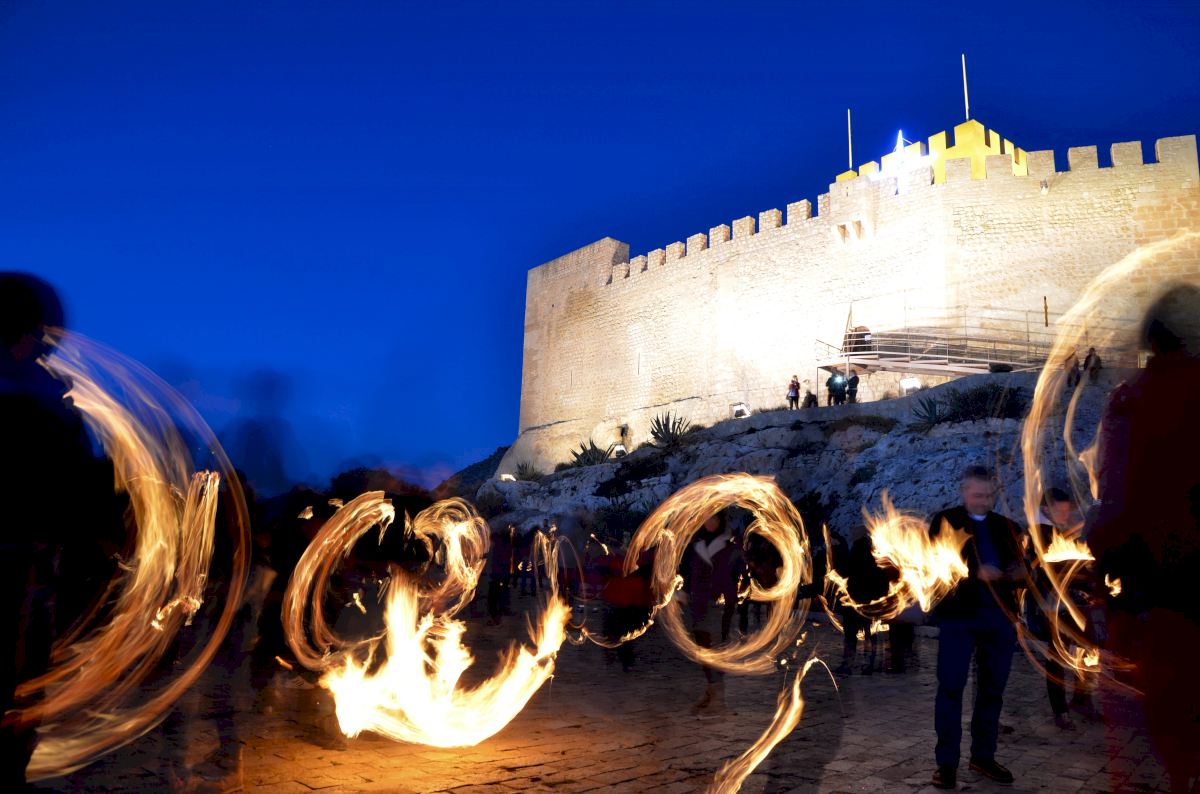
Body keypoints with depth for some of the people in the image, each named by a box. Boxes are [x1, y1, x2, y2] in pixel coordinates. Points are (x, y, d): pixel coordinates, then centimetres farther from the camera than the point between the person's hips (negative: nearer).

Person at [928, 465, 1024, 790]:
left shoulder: (1006, 526, 15)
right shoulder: (945, 522, 1)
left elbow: (1019, 566, 17)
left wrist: (1019, 573, -7)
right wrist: (975, 573, -21)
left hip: (1000, 616, 4)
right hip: (958, 614, -4)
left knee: (992, 689, 11)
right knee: (951, 687, -2)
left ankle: (983, 756, 25)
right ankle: (947, 762, 6)